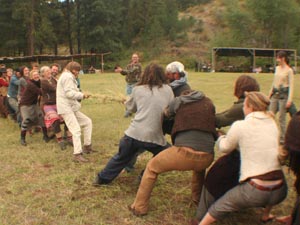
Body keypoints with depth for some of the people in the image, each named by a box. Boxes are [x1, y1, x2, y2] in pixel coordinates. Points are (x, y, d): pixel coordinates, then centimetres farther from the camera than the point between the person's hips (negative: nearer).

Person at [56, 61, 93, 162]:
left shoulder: (68, 76, 24)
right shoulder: (68, 76, -10)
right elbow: (69, 93, -21)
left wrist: (81, 96, 8)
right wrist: (82, 95, -9)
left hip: (71, 107, 11)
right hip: (66, 108, -11)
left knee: (87, 122, 13)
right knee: (76, 130, -16)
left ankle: (87, 146, 16)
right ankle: (77, 154, -17)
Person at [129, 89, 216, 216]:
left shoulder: (178, 101, 17)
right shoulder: (209, 103, 23)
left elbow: (165, 114, 33)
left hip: (184, 152, -3)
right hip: (207, 157, 4)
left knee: (152, 167, 21)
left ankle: (139, 207, 24)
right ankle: (198, 198, 48)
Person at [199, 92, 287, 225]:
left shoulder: (240, 126, -6)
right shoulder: (273, 123, 7)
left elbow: (224, 148, 9)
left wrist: (220, 136, 31)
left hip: (255, 191, -5)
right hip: (280, 192, 5)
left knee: (219, 207, 15)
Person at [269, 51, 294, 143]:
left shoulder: (289, 70, -9)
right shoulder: (277, 68, 11)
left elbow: (291, 86, -11)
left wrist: (289, 100, -17)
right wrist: (270, 92, 18)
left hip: (283, 95, -6)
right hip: (275, 94, 6)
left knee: (281, 118, -1)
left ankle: (282, 138, 10)